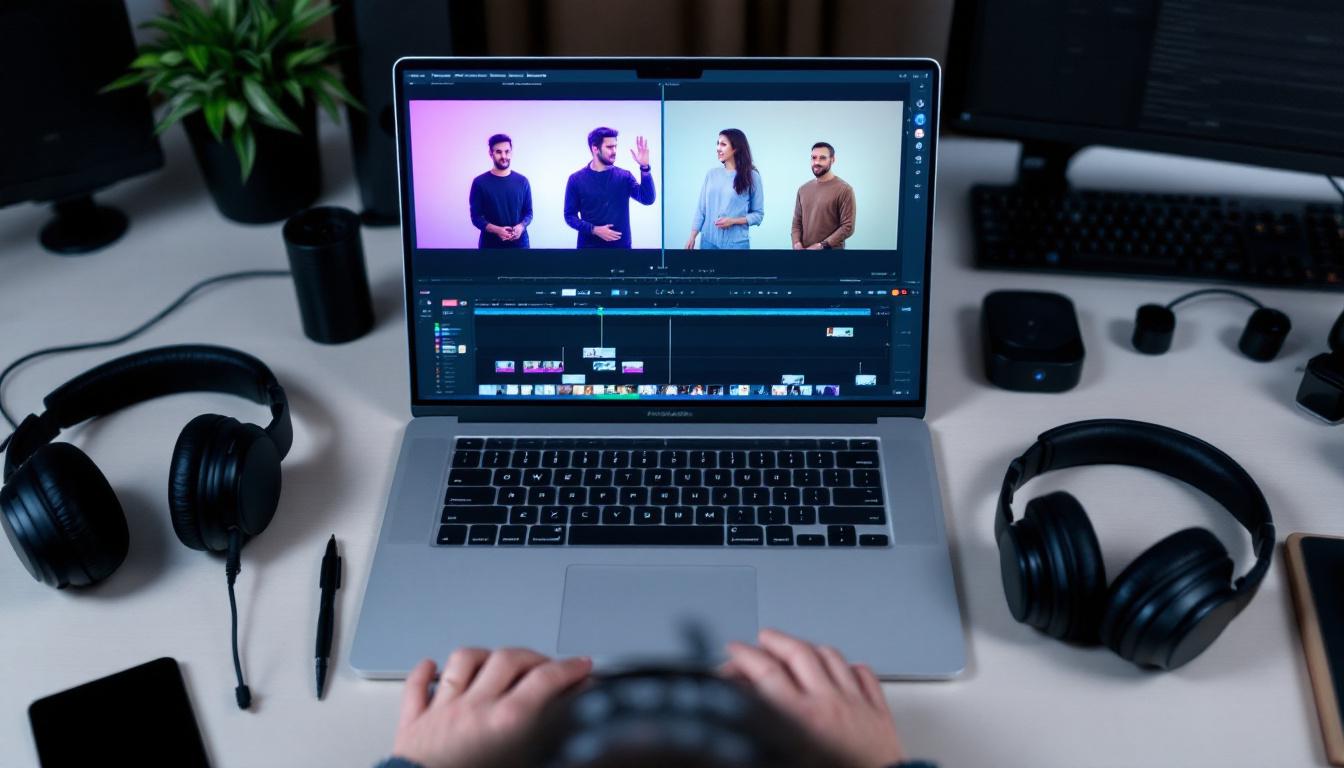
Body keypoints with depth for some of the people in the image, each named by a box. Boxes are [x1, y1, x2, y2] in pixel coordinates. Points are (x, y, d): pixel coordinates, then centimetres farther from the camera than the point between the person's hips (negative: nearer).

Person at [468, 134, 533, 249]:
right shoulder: (480, 182, 0)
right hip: (491, 244, -2)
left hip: (519, 243, 2)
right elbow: (476, 217, 0)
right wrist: (497, 230, -18)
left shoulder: (522, 181, 7)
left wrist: (521, 226, -12)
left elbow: (528, 212, 11)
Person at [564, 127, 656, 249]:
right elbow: (570, 215, 0)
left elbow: (647, 199, -11)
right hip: (589, 245, -1)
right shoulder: (576, 179, -2)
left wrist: (644, 167, -22)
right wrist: (594, 230, -15)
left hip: (621, 245, 1)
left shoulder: (624, 176, 2)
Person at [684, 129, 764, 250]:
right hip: (709, 240, 3)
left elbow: (758, 214, -1)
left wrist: (733, 221, -13)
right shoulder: (712, 174, 7)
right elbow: (701, 208, 8)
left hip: (736, 242, -3)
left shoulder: (751, 176, -2)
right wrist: (692, 237, 1)